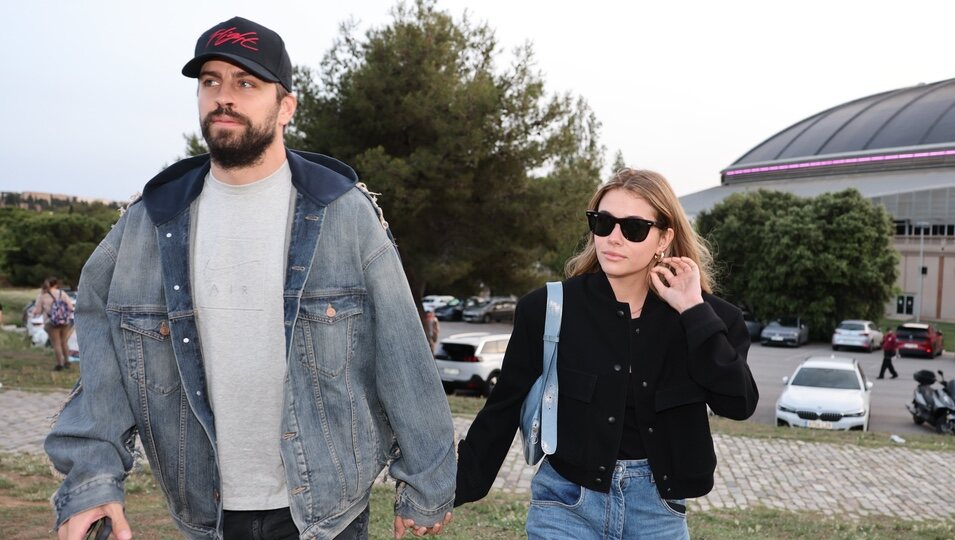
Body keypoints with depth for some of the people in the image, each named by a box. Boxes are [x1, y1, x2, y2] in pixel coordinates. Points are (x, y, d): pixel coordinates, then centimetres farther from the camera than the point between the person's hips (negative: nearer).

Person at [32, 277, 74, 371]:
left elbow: (37, 311, -3)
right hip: (65, 321, 2)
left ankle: (60, 364, 5)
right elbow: (70, 307, -1)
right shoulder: (62, 293, 3)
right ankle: (67, 362, 21)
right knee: (64, 342, 18)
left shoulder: (42, 295, -2)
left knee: (56, 344, 4)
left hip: (51, 323, -2)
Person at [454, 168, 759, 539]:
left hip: (657, 504, 2)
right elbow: (503, 408, -3)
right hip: (567, 501, -1)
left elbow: (739, 404, -14)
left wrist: (694, 311, -18)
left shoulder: (702, 316, -3)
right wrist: (455, 487, -4)